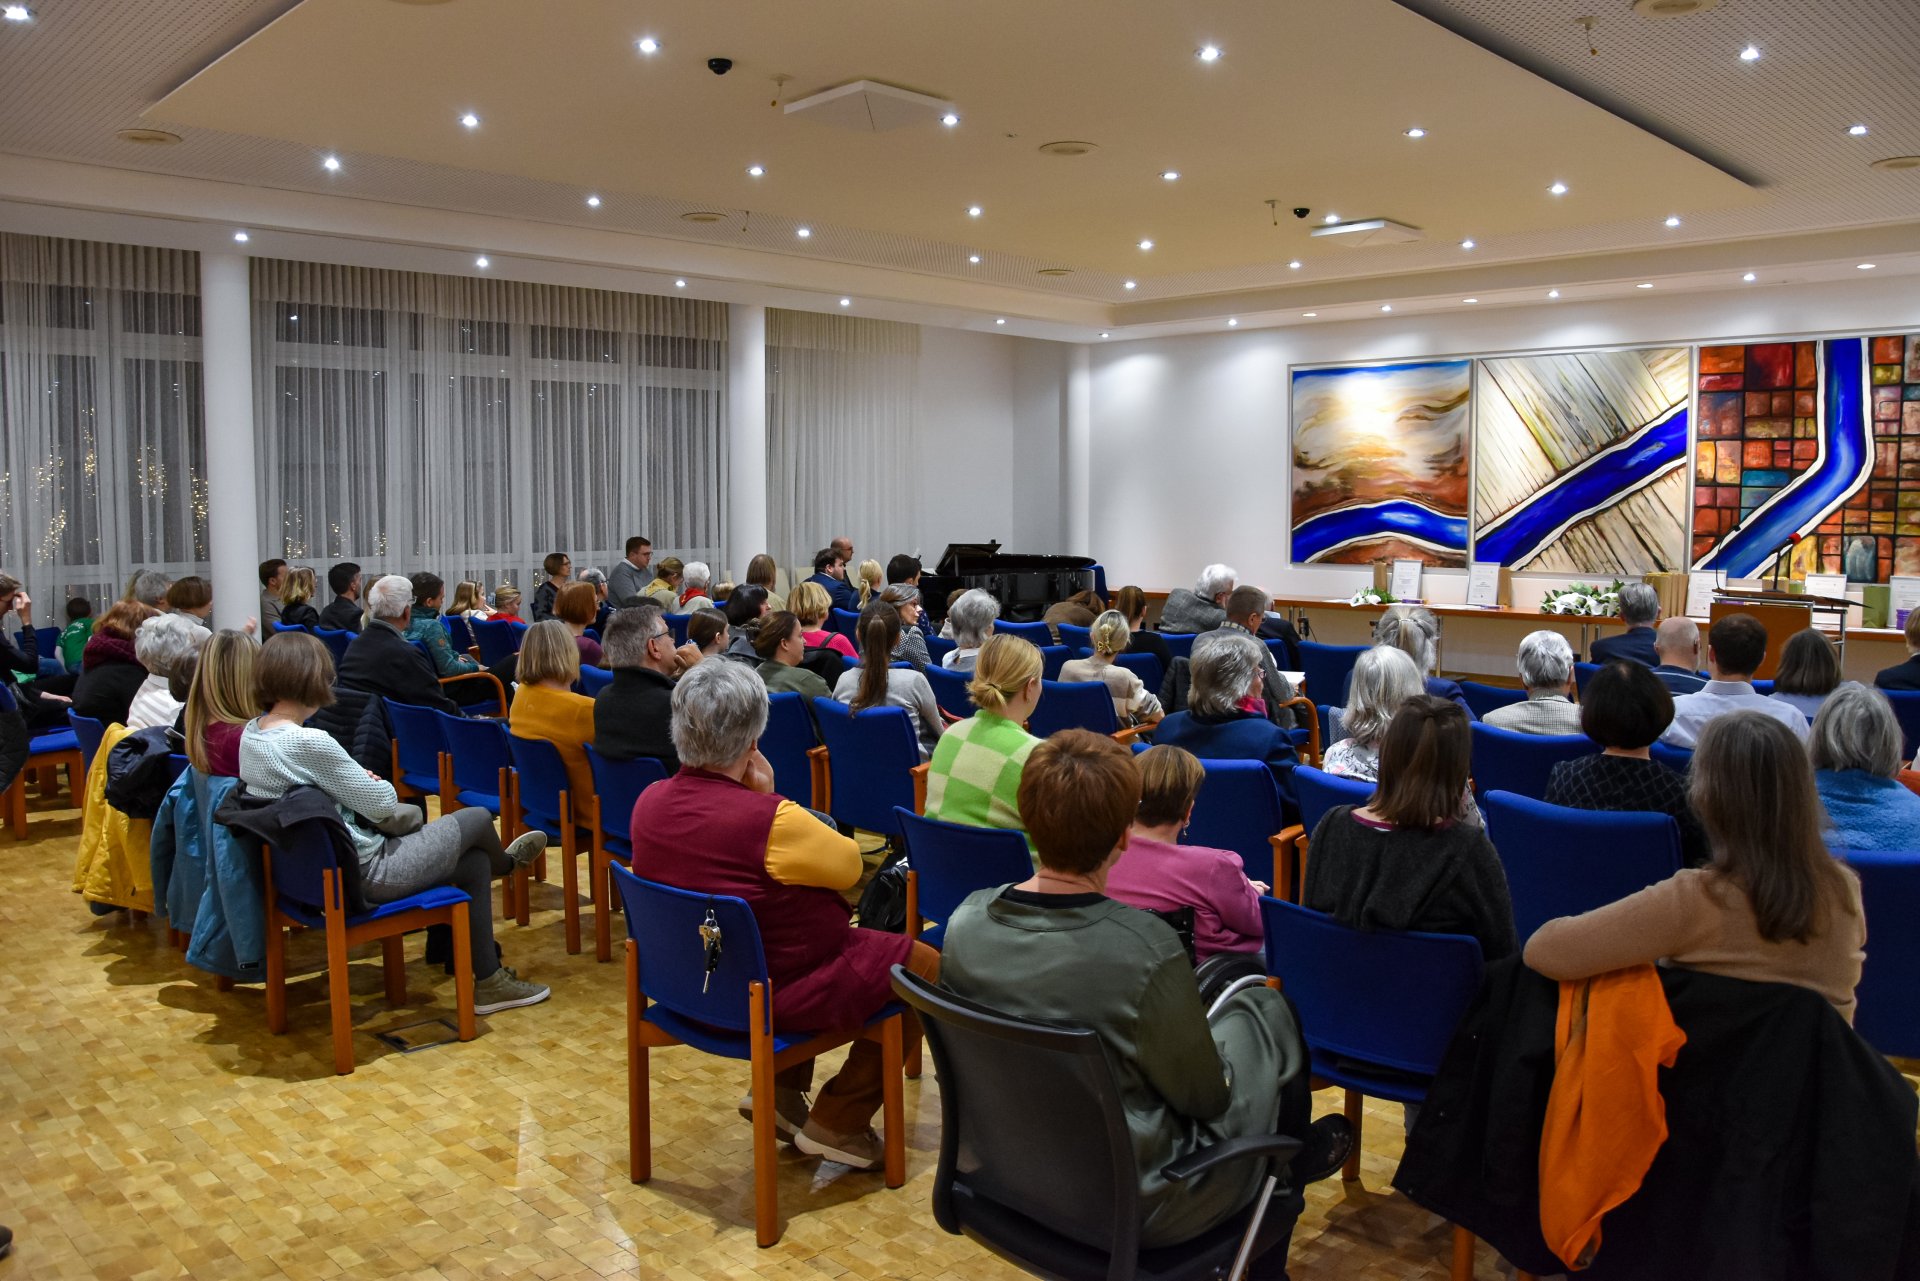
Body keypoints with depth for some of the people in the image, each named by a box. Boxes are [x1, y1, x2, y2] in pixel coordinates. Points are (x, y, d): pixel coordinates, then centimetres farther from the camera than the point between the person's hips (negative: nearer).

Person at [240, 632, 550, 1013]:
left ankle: (490, 978, 27)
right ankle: (503, 863, 46)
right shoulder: (308, 742, -29)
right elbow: (383, 804, -18)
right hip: (364, 874, -9)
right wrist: (381, 785, 3)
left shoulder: (251, 733, 1)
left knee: (475, 861, 17)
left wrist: (362, 783, -1)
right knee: (476, 818, 9)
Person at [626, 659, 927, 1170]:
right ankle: (837, 1122, 11)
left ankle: (782, 1090, 26)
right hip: (772, 996, -8)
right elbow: (850, 865, -12)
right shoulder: (769, 818, -29)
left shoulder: (649, 802, -6)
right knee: (924, 966, 6)